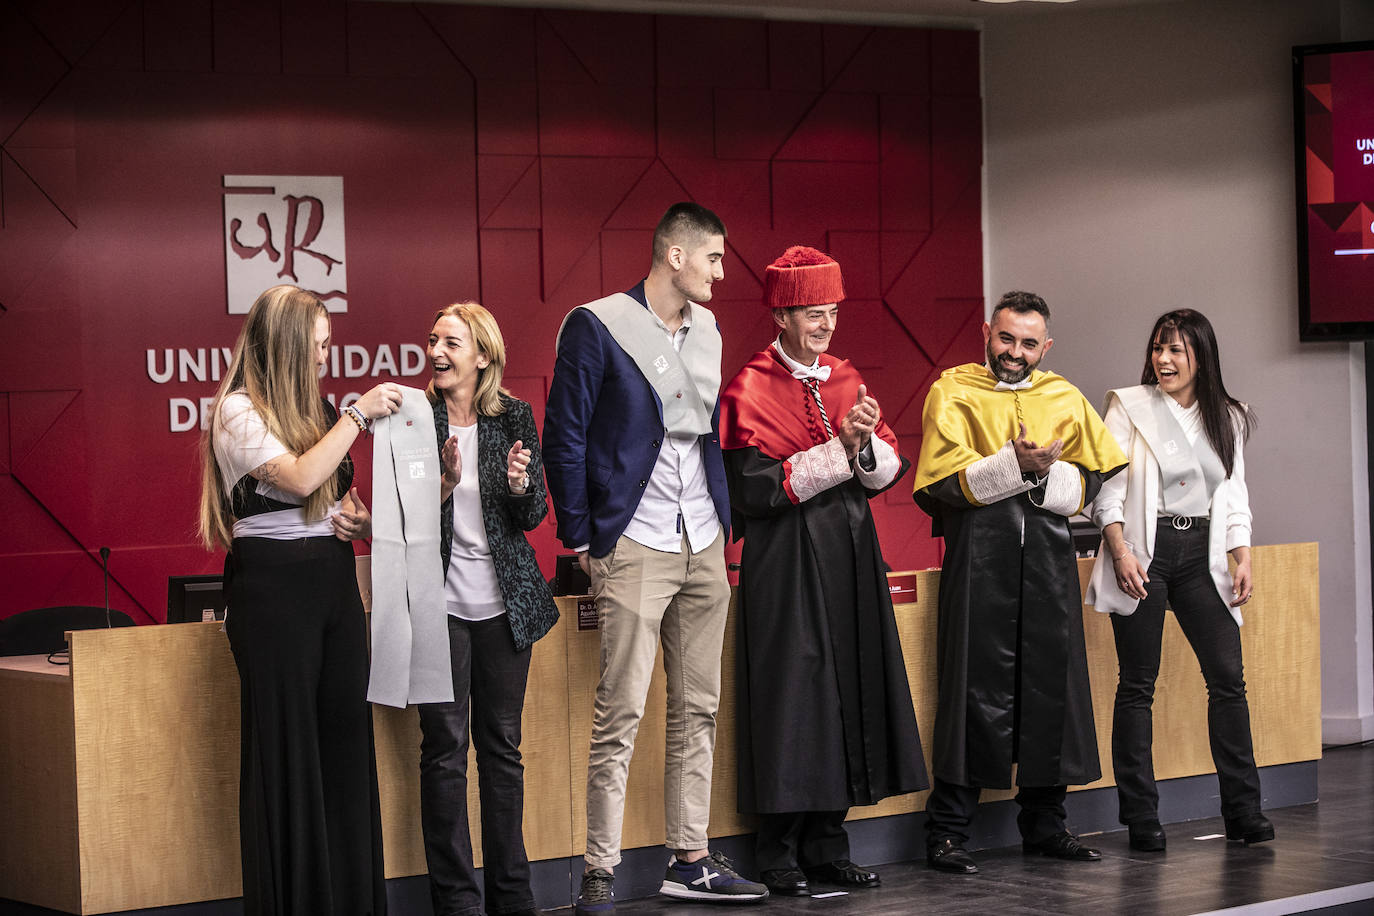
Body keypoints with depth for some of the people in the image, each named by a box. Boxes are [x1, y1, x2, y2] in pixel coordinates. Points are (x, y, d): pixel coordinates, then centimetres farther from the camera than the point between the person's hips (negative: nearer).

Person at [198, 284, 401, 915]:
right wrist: (358, 415, -14)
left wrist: (361, 521, 5)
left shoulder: (313, 409, 16)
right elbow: (300, 478, -20)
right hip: (274, 584, -7)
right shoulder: (239, 411, -7)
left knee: (344, 734, 5)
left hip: (333, 577, 7)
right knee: (287, 743, -3)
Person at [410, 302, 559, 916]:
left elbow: (533, 518, 5)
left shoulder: (513, 417, 4)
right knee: (445, 746, -3)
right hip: (440, 601, -2)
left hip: (505, 600, 2)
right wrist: (444, 483, -20)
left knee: (502, 744, 8)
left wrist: (521, 485, -15)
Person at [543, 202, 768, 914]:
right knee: (621, 713, -9)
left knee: (697, 710, 9)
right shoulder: (598, 326, -7)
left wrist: (724, 520, 14)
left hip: (704, 546, 7)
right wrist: (581, 537, -7)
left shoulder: (707, 329, 13)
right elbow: (564, 436, -7)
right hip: (634, 547, -7)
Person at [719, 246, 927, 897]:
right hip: (785, 558, -6)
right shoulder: (751, 389, -6)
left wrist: (867, 441, -14)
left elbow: (888, 472, 8)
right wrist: (840, 448, -17)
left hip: (849, 551, 6)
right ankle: (780, 855, 3)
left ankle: (827, 845, 13)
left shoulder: (846, 379, 12)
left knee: (847, 689, 6)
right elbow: (755, 487, -15)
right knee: (792, 692, -5)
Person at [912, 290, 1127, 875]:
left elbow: (1089, 482, 8)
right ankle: (947, 831, -1)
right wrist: (1015, 465, -17)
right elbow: (945, 484, -7)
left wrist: (1045, 472, -11)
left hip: (1048, 557, 4)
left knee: (1052, 685, 6)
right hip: (979, 557, -4)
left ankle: (1044, 824, 17)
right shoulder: (953, 393, 3)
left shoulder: (1065, 400, 15)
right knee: (975, 689, -7)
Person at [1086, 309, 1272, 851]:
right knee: (1138, 684, -2)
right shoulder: (1129, 406, 2)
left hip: (1201, 553, 3)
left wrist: (1242, 557, 4)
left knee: (1228, 676, -3)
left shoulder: (1227, 418, 14)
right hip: (1145, 552, -3)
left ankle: (1243, 810, 4)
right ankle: (1141, 817, 3)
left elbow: (1234, 493, 16)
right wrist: (1121, 551, -13)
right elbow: (1108, 486, -2)